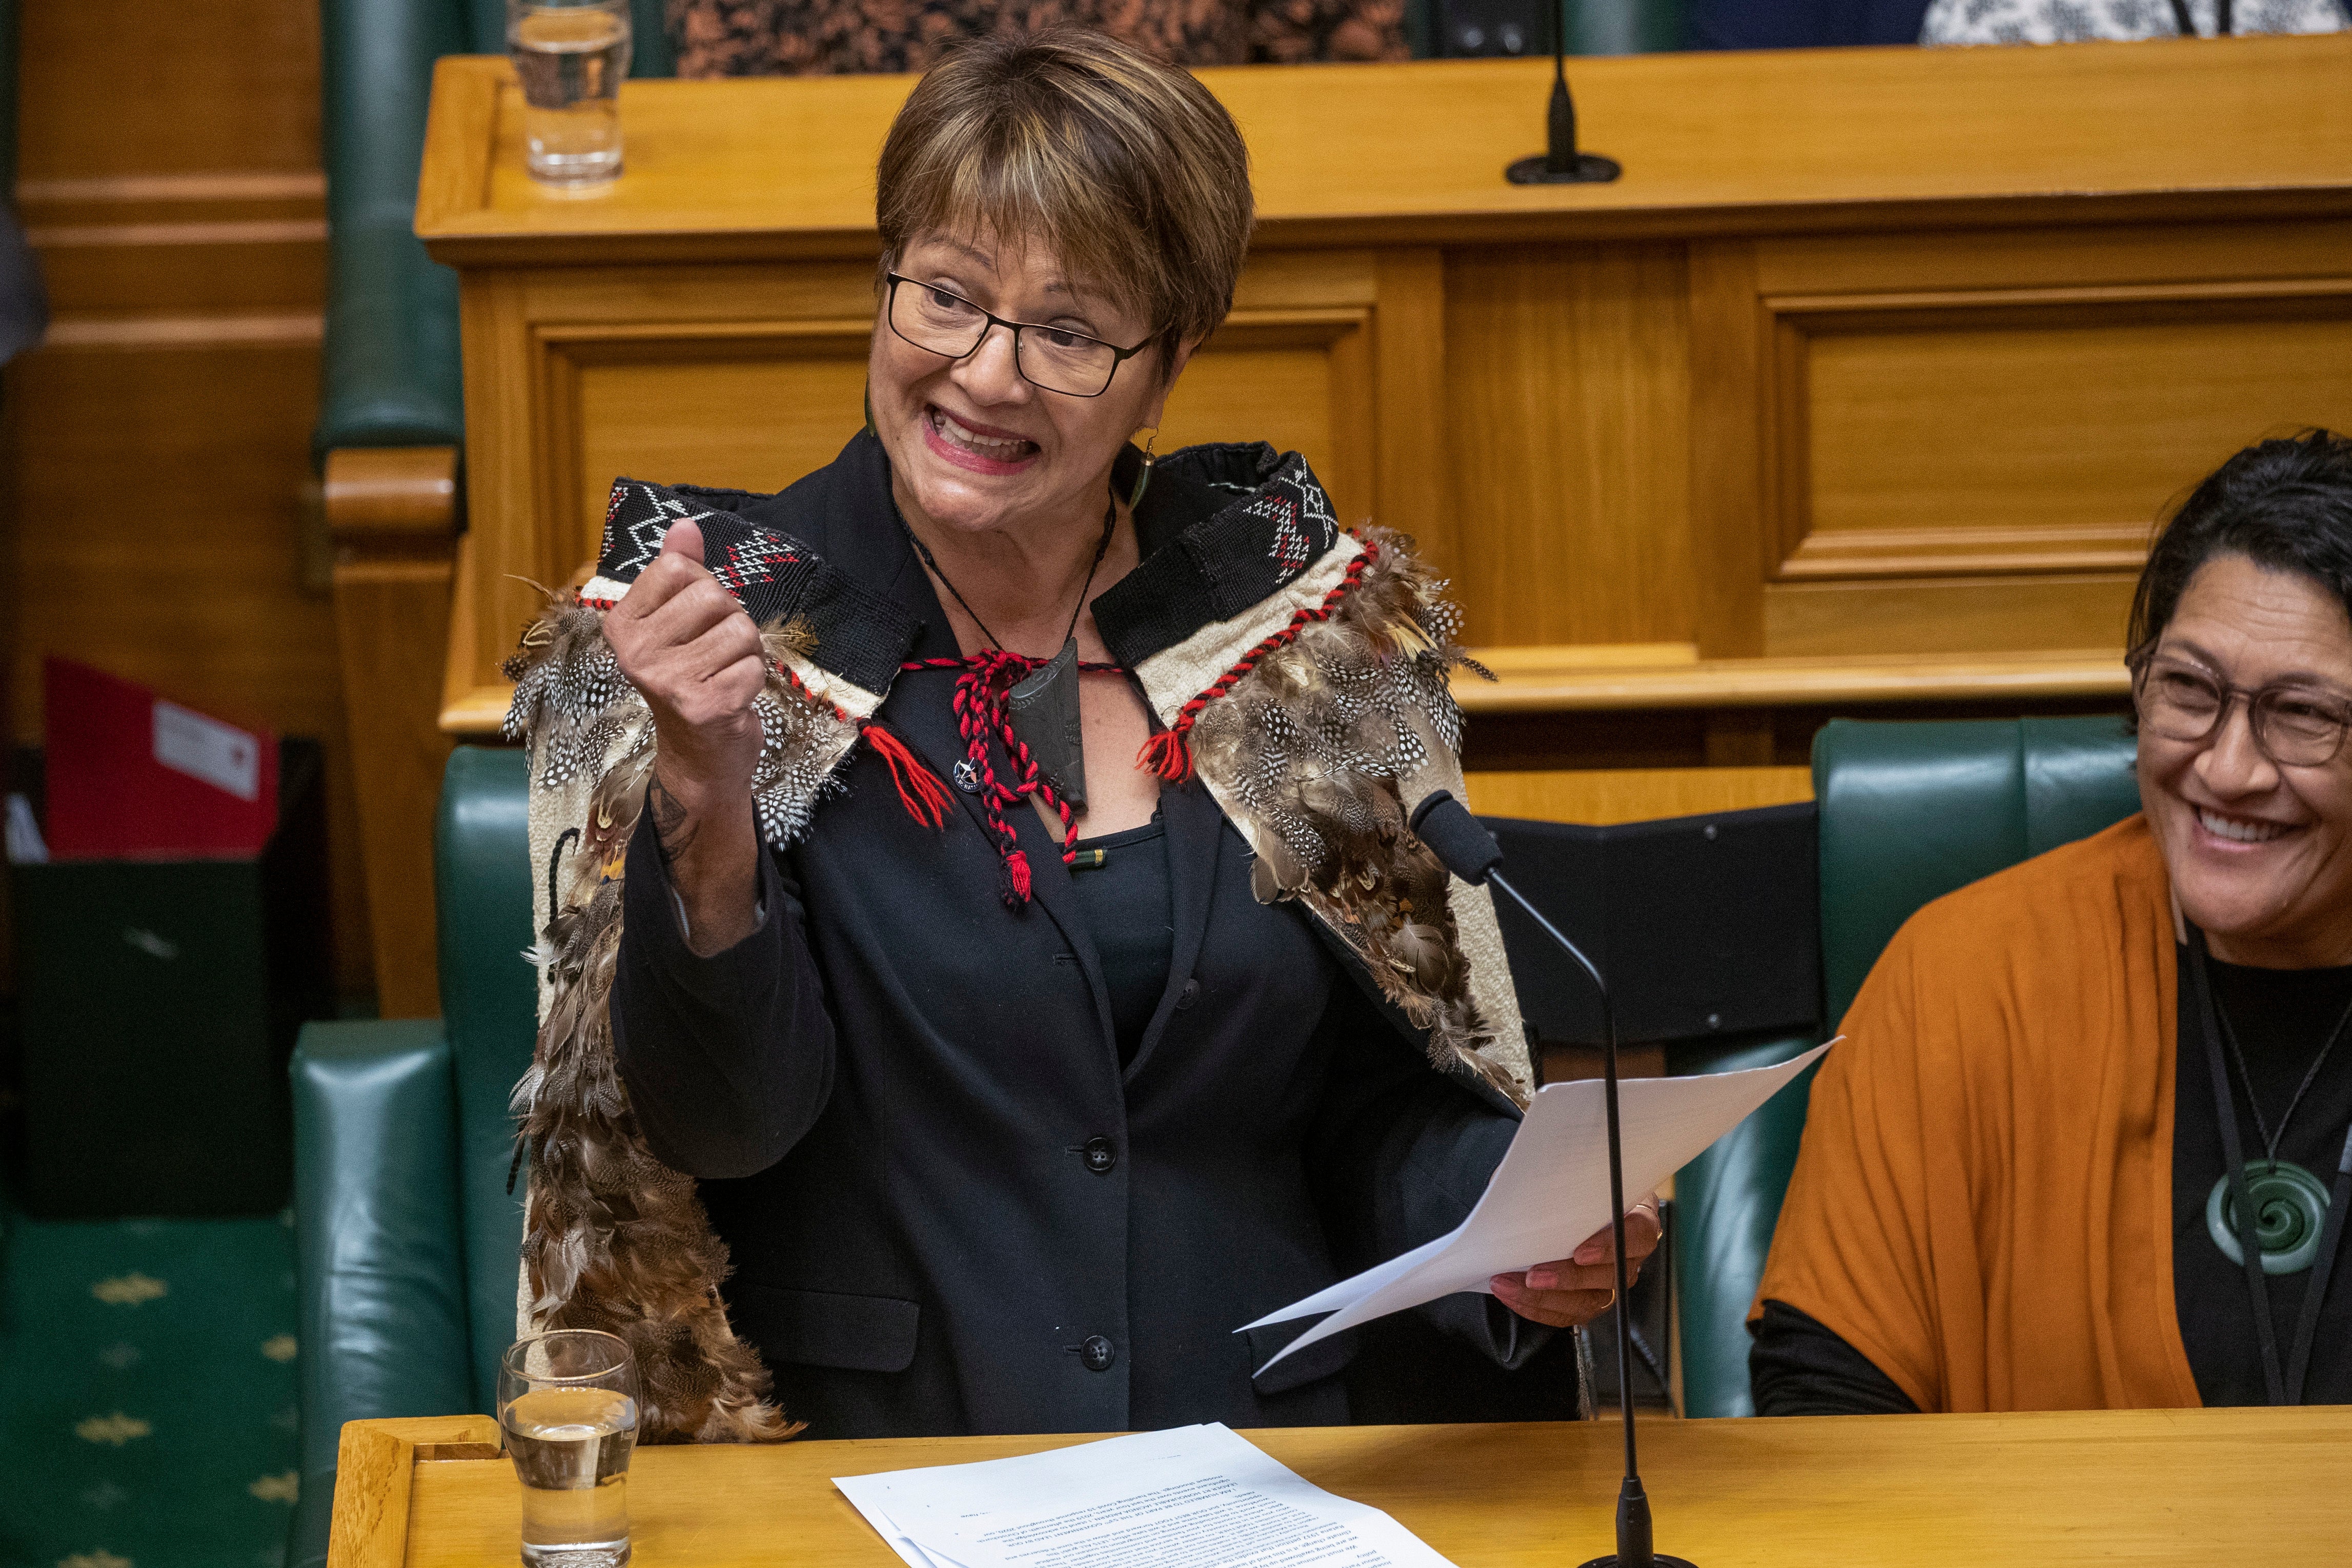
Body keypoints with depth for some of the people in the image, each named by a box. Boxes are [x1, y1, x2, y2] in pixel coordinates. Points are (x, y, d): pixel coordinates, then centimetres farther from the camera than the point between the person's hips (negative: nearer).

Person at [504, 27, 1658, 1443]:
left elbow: (1388, 1102, 12)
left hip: (1263, 1485, 4)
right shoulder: (740, 623, 1)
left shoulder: (1308, 625, 8)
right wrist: (708, 802, -21)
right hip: (856, 1473, -4)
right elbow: (721, 1120, -6)